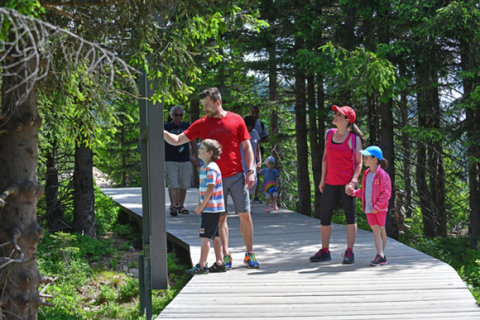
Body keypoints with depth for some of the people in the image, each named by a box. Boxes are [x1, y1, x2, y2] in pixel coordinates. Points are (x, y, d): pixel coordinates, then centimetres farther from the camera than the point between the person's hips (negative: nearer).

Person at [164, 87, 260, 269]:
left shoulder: (236, 120, 3)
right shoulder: (202, 124, 6)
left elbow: (247, 147, 7)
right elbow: (178, 140, 5)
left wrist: (251, 171, -2)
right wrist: (162, 132, -12)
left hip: (237, 176, -1)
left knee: (245, 215, 0)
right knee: (220, 218, 2)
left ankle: (249, 254, 10)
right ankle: (225, 256, 7)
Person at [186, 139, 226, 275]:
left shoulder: (211, 168, -16)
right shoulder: (203, 168, 15)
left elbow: (210, 189, -20)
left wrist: (202, 206, -15)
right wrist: (199, 205, 10)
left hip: (211, 208, -9)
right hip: (209, 208, 9)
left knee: (205, 236, -7)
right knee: (215, 236, 11)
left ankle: (202, 265, -4)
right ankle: (219, 263, 16)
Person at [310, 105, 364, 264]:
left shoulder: (354, 139, -5)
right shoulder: (329, 134, 8)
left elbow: (359, 163, -3)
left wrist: (353, 181, -16)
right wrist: (323, 179, 12)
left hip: (347, 183, -5)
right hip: (330, 183, 5)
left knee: (350, 217, 2)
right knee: (324, 217, 6)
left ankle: (349, 252, 7)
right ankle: (325, 251, 17)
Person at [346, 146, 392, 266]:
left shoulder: (382, 175, -12)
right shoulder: (366, 174, 11)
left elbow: (386, 193, -14)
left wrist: (377, 207, -19)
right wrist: (354, 192, 3)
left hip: (380, 209, -5)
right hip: (369, 208, 6)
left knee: (381, 229, 6)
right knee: (375, 230, -1)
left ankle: (381, 255, 12)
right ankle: (380, 256, -6)